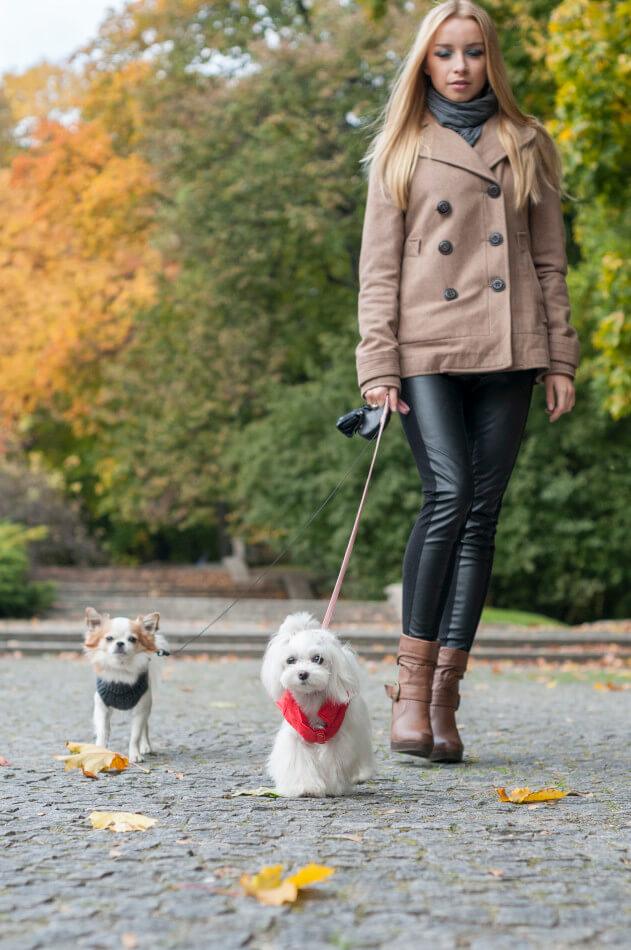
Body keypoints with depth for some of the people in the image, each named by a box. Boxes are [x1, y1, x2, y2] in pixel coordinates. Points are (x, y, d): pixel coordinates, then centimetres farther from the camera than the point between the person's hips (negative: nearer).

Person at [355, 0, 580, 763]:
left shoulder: (527, 146, 14)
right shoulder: (400, 150, 9)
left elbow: (550, 260, 13)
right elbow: (378, 266, 4)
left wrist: (560, 358, 6)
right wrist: (377, 365, -6)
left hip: (506, 353, 2)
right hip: (427, 349, -2)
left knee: (481, 513, -2)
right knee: (448, 495, -19)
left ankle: (444, 693, 1)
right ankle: (412, 676, -9)